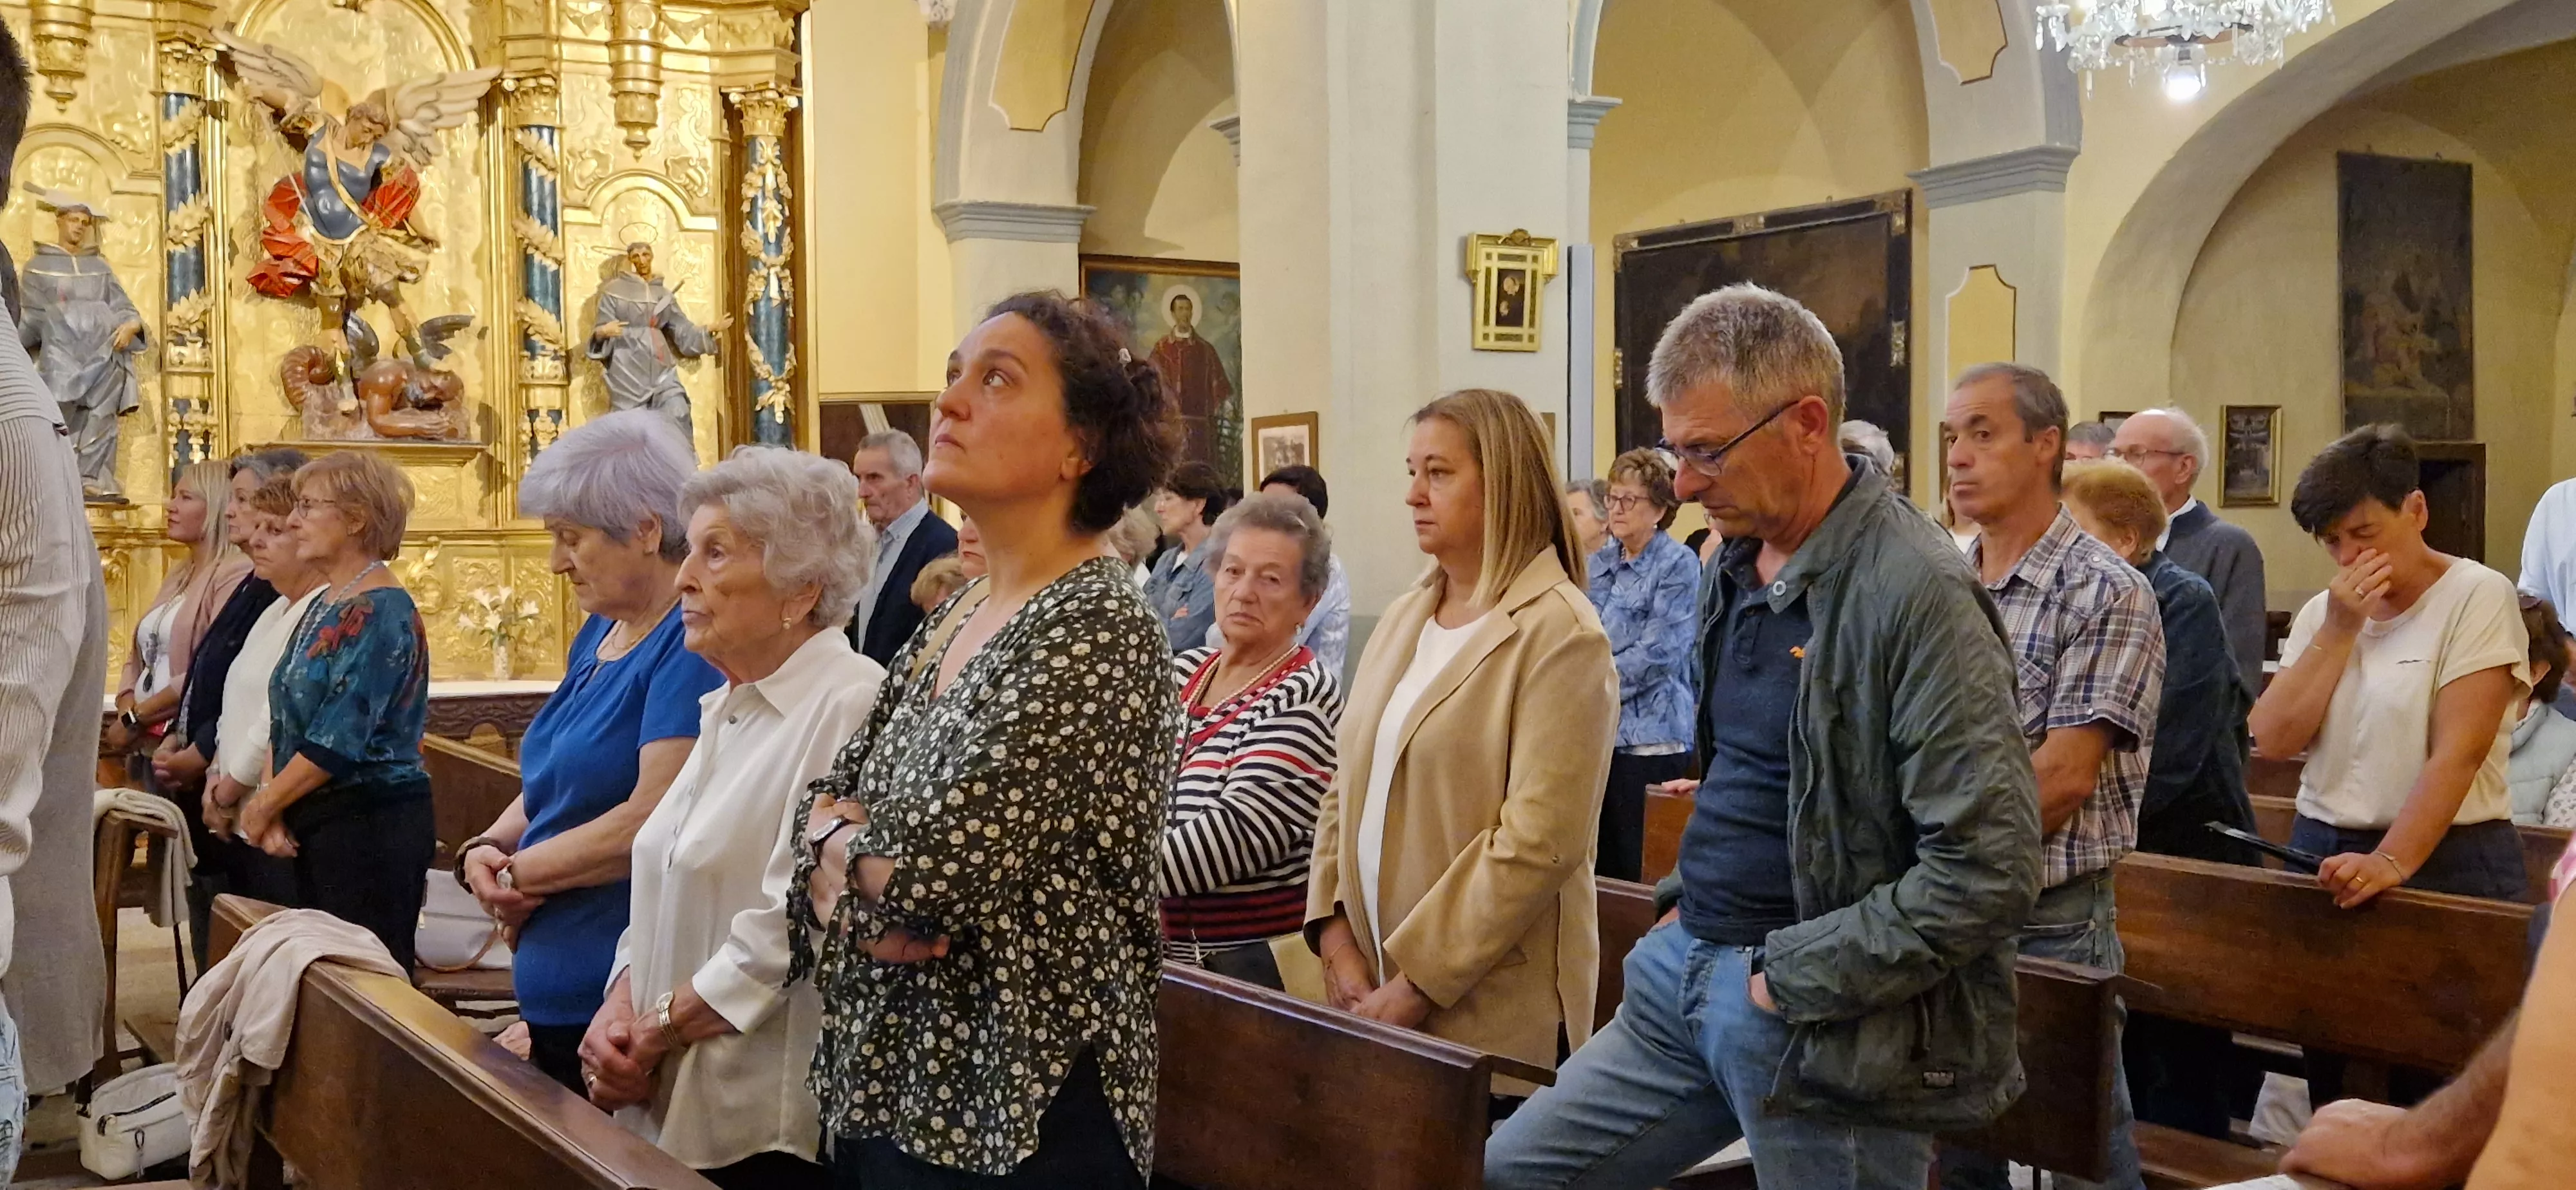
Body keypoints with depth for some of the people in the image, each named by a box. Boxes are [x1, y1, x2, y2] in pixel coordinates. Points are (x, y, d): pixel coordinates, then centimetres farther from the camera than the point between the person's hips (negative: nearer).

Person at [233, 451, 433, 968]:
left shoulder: (382, 613, -14)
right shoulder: (323, 606, 14)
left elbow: (338, 741, -19)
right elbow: (284, 721, 12)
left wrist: (264, 805, -8)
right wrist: (273, 809, -3)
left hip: (371, 824, -9)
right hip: (315, 825, 9)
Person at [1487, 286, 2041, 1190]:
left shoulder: (1918, 597, -19)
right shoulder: (1732, 570, 9)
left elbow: (1989, 870, -23)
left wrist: (1793, 977, -18)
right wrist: (1688, 902, 11)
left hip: (1829, 1022, -8)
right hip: (1684, 977, 8)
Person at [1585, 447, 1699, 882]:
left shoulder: (1678, 565, -6)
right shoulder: (1600, 564, 14)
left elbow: (1658, 651, -13)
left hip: (1651, 736, -6)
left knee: (1640, 873, -3)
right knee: (1602, 866, 10)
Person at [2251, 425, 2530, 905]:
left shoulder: (2478, 596, -8)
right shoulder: (2321, 612, 7)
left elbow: (2458, 754, -17)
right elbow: (2274, 740, -4)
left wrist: (2390, 863, -27)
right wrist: (2338, 630, -10)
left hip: (2447, 860, -4)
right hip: (2322, 852, 4)